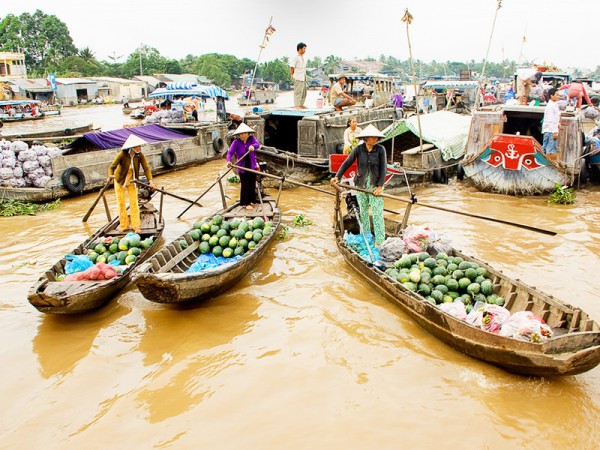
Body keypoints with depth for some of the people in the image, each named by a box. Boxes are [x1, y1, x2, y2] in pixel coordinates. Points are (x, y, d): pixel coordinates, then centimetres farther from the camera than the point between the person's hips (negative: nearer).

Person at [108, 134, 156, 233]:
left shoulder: (140, 155, -19)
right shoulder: (122, 155, -26)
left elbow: (146, 168, -20)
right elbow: (112, 166, -25)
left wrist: (150, 180, -34)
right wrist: (110, 176, -45)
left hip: (132, 181, 1)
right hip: (120, 180, -1)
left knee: (134, 203, -1)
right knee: (121, 204, 6)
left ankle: (136, 226, 6)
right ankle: (124, 225, 19)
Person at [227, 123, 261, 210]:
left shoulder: (251, 139, -4)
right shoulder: (236, 142, -13)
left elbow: (257, 144, -21)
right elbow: (230, 152, -21)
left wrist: (253, 146, -45)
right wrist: (229, 161, -41)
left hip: (252, 166, 3)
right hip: (242, 167, -3)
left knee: (252, 184, 12)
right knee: (245, 185, -2)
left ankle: (252, 201, 29)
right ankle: (246, 203, 10)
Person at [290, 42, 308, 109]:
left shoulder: (302, 57, 17)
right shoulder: (295, 57, -10)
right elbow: (292, 67, -13)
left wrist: (305, 75, 13)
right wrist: (293, 76, -7)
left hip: (303, 78, 9)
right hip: (298, 78, -9)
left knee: (304, 92, 12)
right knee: (298, 92, -8)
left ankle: (301, 105, 20)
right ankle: (296, 105, -4)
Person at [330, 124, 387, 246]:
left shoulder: (380, 149, -7)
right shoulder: (359, 149, -4)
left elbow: (383, 168, -6)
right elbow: (347, 163, -1)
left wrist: (380, 186, -12)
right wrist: (337, 176, -9)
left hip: (375, 184, -2)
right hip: (361, 184, 2)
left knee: (377, 213, -4)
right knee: (363, 211, 11)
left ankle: (380, 241, 1)